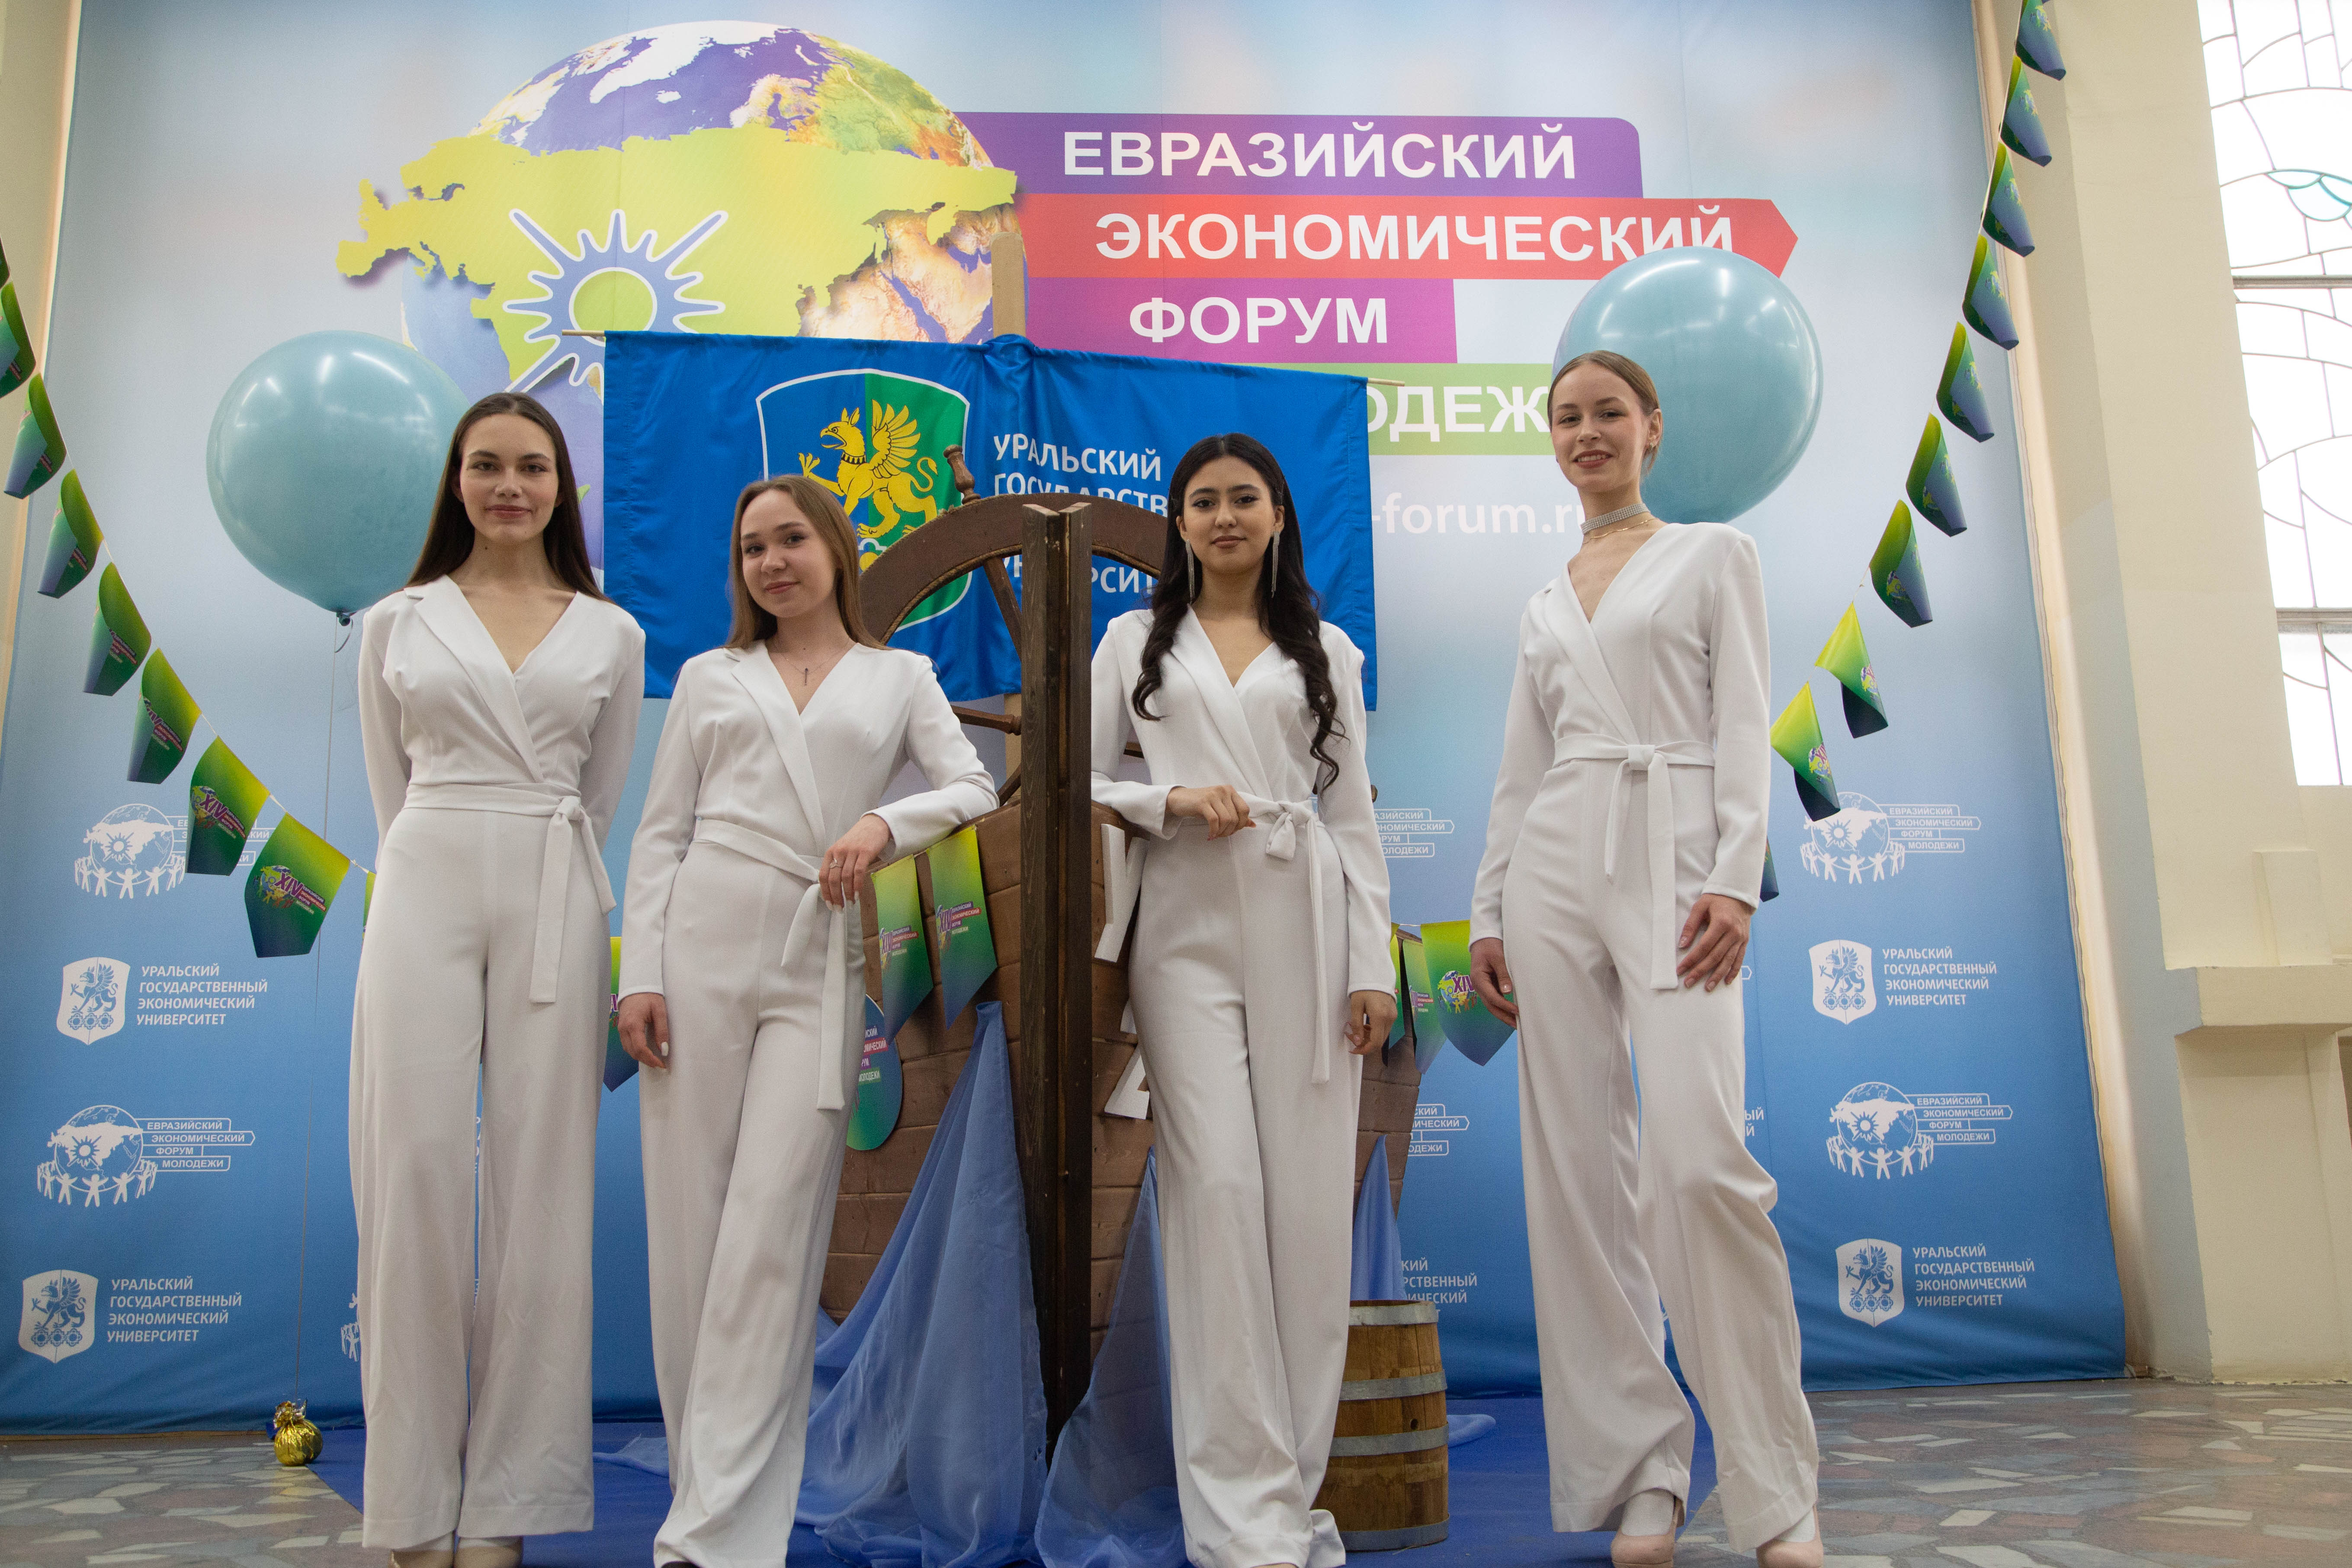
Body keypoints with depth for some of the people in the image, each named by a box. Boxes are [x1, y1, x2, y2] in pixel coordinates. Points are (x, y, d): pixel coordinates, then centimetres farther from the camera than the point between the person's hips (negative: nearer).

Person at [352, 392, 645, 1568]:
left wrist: (540, 876, 11)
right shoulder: (398, 624, 12)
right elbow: (391, 788, 14)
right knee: (418, 1169, -5)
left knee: (540, 1177, -2)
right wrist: (435, 876, 9)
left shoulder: (612, 634, 12)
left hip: (552, 905, 0)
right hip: (425, 893, 0)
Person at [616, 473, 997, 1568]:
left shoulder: (899, 676, 16)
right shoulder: (711, 678, 18)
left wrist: (887, 822, -16)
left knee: (771, 1234, -8)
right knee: (688, 1220, 0)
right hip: (703, 944, 2)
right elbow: (661, 833, 12)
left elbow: (976, 787, 4)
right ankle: (705, 1474, 14)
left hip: (820, 965, -2)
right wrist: (640, 974, 0)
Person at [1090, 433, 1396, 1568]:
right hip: (1189, 931, -1)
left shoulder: (1326, 652, 16)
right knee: (1219, 1188, -10)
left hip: (1303, 924, 1)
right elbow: (1079, 781, 11)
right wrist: (1170, 800, -9)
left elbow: (1352, 813, 11)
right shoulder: (1137, 641, 14)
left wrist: (1374, 964, 3)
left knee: (1309, 1199, -2)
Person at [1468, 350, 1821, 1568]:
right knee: (1579, 1169, -1)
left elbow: (1743, 731, 0)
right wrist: (1487, 916, 10)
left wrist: (1734, 878, -13)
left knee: (1699, 1159, -18)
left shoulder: (1714, 556, 11)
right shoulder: (1544, 604, 21)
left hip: (1671, 860, -4)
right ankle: (1639, 1470, 7)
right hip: (1554, 866, 5)